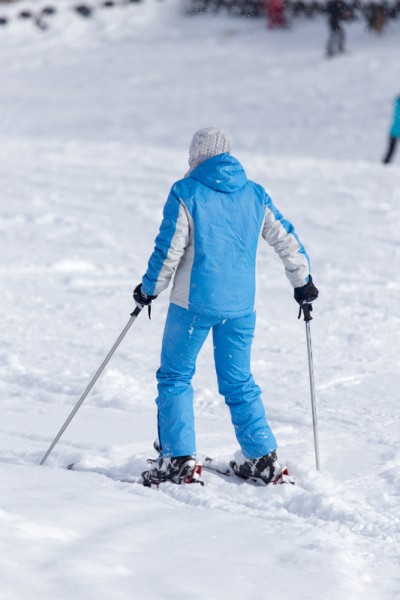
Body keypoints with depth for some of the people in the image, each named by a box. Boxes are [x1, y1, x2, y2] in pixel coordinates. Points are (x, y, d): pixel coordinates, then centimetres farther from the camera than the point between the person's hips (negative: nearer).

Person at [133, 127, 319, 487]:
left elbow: (168, 250, -8)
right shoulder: (255, 195, 6)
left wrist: (149, 289, 6)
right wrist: (303, 282, 25)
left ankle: (178, 459, -1)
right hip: (240, 305, 4)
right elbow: (286, 239, 11)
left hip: (194, 302, -4)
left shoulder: (186, 194, -8)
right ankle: (263, 458, 14)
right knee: (239, 381, 16)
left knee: (175, 376, 7)